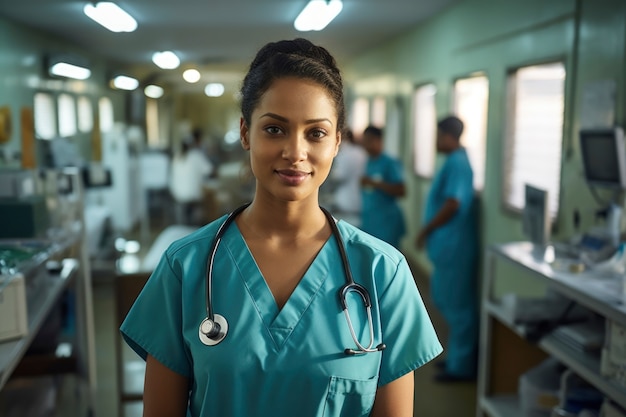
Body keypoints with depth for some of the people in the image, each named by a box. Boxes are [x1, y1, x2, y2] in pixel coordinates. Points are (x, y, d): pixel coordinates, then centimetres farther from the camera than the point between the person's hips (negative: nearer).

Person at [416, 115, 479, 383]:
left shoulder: (456, 163, -17)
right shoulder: (457, 160, 14)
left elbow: (453, 204, -24)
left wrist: (425, 230, -14)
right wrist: (430, 232, 17)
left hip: (453, 245, -11)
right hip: (448, 244, 11)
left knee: (456, 304, -1)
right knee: (444, 298, 19)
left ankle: (461, 366, 11)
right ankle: (458, 355, 31)